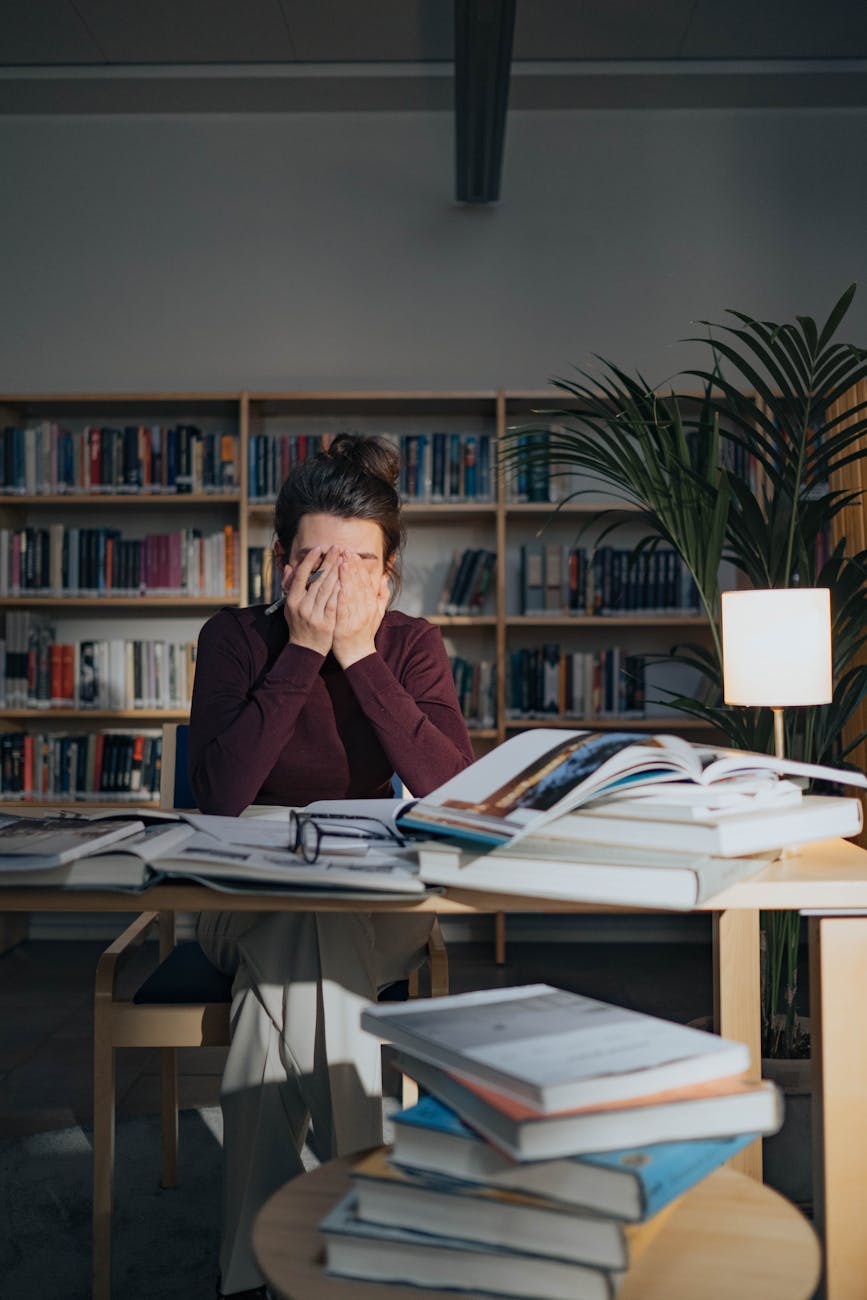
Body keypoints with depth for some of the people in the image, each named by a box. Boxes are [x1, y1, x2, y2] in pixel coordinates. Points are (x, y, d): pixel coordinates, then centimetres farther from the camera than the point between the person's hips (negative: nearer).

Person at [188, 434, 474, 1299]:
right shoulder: (236, 638, -7)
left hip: (378, 906, 0)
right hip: (250, 902, 0)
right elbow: (220, 797, -21)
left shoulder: (410, 645, -4)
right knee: (312, 942, -32)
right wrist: (303, 650, -23)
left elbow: (455, 792, -20)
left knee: (300, 954, -30)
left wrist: (358, 654, -23)